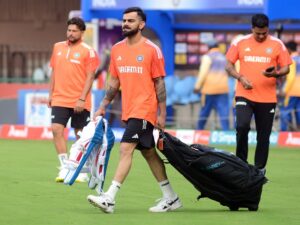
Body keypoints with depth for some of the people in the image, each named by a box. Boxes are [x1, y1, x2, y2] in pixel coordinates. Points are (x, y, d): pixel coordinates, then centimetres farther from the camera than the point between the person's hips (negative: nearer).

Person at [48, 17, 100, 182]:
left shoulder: (88, 51, -6)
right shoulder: (58, 48, 10)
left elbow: (90, 77, -9)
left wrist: (82, 99, -16)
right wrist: (51, 94, 12)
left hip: (79, 102, -4)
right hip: (59, 99, 4)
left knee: (81, 135, 4)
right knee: (56, 129, -11)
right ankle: (64, 168, -7)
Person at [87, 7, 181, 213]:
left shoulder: (152, 50, -8)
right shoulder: (117, 49, 9)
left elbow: (159, 83, -7)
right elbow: (114, 82, 17)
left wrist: (162, 113, -8)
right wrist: (103, 107, 14)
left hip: (144, 110, -7)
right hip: (128, 111, 7)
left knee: (126, 149, -15)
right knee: (148, 152, 12)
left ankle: (109, 199, -19)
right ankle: (170, 198, 21)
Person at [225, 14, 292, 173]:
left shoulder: (277, 44, 1)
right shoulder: (240, 43, 2)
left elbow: (286, 68, 3)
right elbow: (229, 65, 6)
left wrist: (275, 73, -18)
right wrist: (240, 77, -11)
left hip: (267, 98, 1)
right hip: (244, 95, -1)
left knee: (263, 136, 5)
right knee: (242, 126, -21)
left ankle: (259, 170, 18)